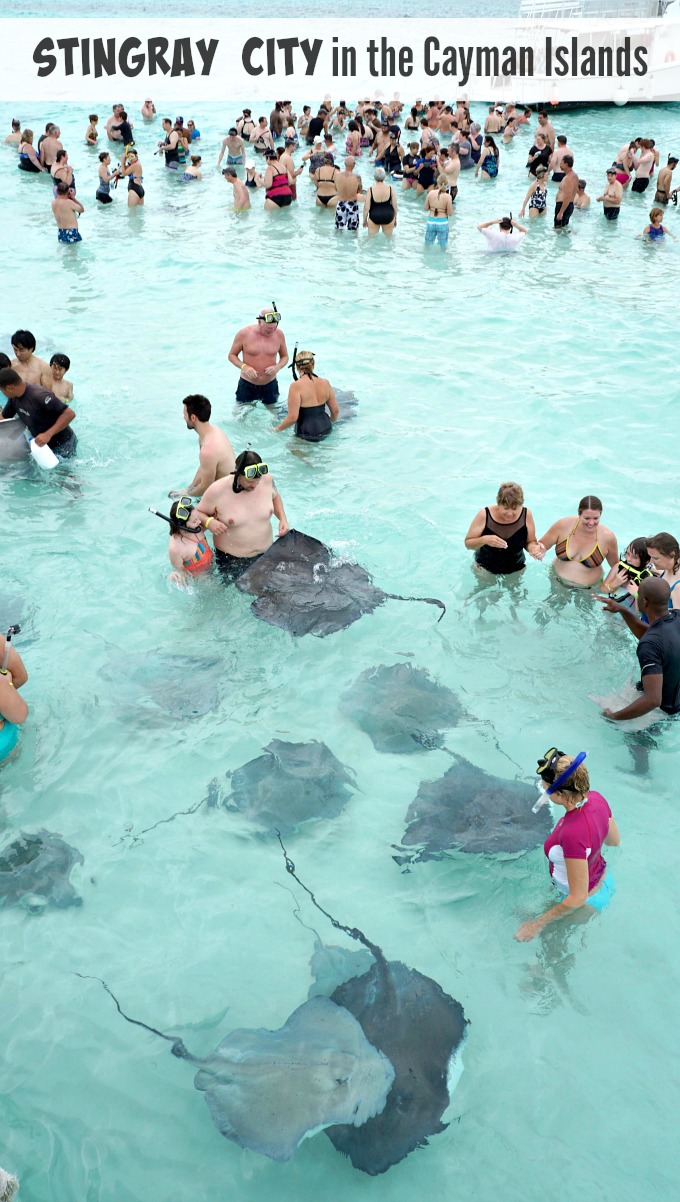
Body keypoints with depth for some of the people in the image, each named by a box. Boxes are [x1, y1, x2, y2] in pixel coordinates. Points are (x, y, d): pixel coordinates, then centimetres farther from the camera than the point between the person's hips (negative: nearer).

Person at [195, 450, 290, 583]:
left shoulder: (267, 479, -12)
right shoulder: (217, 491, -22)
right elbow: (198, 513, -6)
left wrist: (283, 518, -6)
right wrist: (209, 522, -28)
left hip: (265, 554, 4)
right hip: (231, 560, -3)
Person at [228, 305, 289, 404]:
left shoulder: (279, 334, -6)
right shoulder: (244, 334, -12)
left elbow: (285, 356, 8)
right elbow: (232, 355, -1)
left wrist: (278, 367, -15)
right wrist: (244, 366, -21)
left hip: (270, 385, 1)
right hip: (247, 385, -1)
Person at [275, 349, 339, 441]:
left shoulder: (296, 386, -16)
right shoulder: (325, 383, 1)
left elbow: (292, 418, -20)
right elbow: (335, 411, 8)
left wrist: (277, 429, -4)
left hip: (307, 436, -6)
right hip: (326, 431, 6)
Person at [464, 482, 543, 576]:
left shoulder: (526, 515, -17)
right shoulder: (484, 515, -23)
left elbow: (530, 542, -5)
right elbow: (468, 543, -16)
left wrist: (533, 548, -29)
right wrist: (484, 540, -37)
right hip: (485, 569, -2)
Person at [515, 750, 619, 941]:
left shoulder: (572, 835, -45)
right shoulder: (597, 798, -21)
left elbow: (578, 897, -34)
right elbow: (614, 841, -1)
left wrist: (538, 924, -24)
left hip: (586, 903, -7)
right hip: (605, 882, 7)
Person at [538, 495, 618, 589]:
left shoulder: (607, 537, -16)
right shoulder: (563, 525, -16)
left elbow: (615, 564, 0)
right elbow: (543, 544, -5)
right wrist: (541, 549, -27)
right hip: (558, 582, 1)